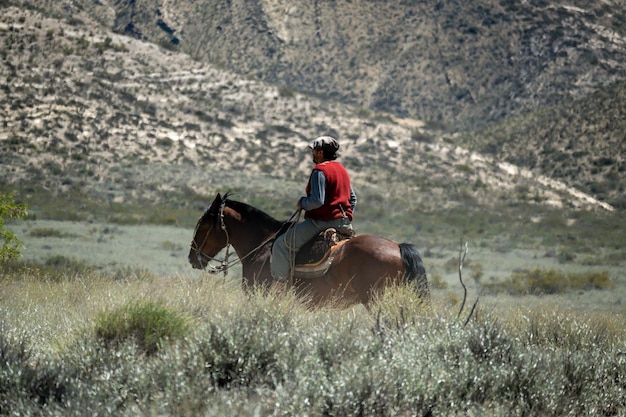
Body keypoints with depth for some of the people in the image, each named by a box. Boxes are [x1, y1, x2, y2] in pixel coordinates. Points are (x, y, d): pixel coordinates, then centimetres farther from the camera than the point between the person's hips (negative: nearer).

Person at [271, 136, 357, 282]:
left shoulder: (319, 171, -14)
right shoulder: (342, 170, 15)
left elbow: (317, 200, -23)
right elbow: (353, 198, 20)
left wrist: (302, 203, -5)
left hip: (322, 221, -9)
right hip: (345, 222, 9)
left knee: (282, 244, -1)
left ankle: (280, 280, -5)